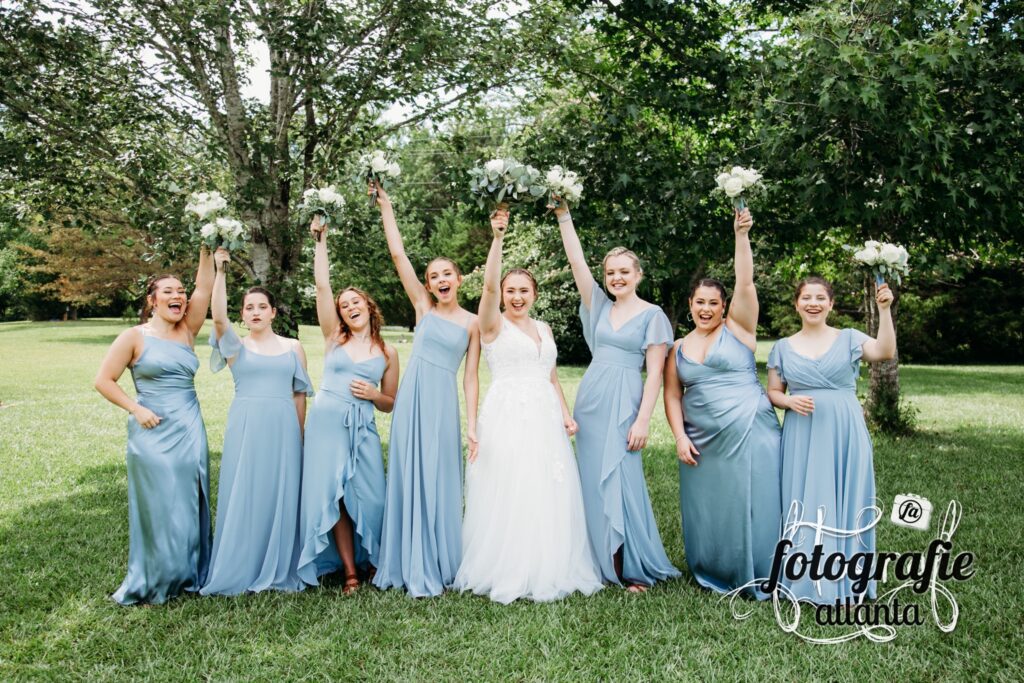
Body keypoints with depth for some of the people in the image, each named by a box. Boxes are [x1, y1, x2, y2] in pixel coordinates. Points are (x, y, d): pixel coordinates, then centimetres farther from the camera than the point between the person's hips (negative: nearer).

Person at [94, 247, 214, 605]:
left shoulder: (187, 331, 8)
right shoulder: (135, 336, -3)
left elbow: (205, 288, -2)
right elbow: (104, 380, -1)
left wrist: (206, 250, -10)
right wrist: (136, 409, -10)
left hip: (191, 430, 4)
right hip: (154, 432, -4)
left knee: (190, 506, 8)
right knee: (159, 507, 1)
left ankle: (187, 575, 21)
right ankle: (152, 583, 16)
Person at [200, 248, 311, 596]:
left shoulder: (293, 347, 9)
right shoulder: (236, 346, 4)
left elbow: (300, 394, 10)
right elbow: (218, 316, -15)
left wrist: (301, 435, 7)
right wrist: (220, 271, -20)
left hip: (283, 429, 1)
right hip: (245, 428, -1)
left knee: (281, 497, 5)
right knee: (243, 497, 3)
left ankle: (279, 572, 18)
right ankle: (240, 572, 16)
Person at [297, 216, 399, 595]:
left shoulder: (387, 351, 8)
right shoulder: (334, 337, 8)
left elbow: (390, 404, 13)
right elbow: (322, 286, 0)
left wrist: (373, 394, -8)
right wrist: (321, 240, -1)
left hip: (363, 429, 0)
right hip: (326, 423, 0)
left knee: (367, 497, -2)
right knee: (333, 497, -1)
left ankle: (370, 560, 22)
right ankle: (349, 570, 10)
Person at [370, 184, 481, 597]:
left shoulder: (471, 323, 3)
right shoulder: (423, 307, 5)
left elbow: (470, 377, 2)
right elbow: (398, 255, 2)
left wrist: (472, 425, -4)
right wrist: (386, 209, 2)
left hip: (443, 404, -1)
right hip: (412, 398, 1)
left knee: (440, 482, 4)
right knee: (410, 479, 5)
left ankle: (440, 567, 16)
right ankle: (414, 570, 16)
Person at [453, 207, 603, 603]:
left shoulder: (544, 329, 17)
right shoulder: (493, 325, 0)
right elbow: (488, 286, -18)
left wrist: (566, 414, 8)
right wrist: (497, 238, -25)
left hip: (544, 419, 5)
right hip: (507, 418, -5)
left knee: (546, 496, 7)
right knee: (507, 496, -4)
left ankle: (546, 571, 19)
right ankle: (505, 575, 8)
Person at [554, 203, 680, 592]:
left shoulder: (652, 316, -2)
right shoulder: (600, 306, 10)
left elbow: (655, 373, -5)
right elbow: (576, 261, 4)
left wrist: (643, 420, -13)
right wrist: (563, 215, -1)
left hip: (623, 403, -5)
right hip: (589, 400, 5)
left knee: (620, 482, -4)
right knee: (592, 482, 7)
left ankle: (635, 568, 9)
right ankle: (602, 562, 19)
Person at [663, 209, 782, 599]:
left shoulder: (737, 329, 2)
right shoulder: (679, 348, 11)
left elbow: (745, 283, -12)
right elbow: (672, 395, 8)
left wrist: (741, 236, -20)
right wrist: (680, 437, -3)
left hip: (749, 433, -3)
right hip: (702, 441, 4)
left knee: (749, 504, 0)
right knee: (706, 508, 9)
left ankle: (755, 579, 14)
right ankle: (713, 575, 26)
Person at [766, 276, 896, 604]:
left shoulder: (849, 339, 4)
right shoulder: (783, 347, 9)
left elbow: (885, 351, -14)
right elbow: (773, 392, 11)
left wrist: (884, 310, -24)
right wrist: (790, 401, -10)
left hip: (844, 434, -1)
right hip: (802, 436, 1)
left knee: (845, 500, 2)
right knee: (804, 504, 2)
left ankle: (845, 582, 14)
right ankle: (807, 580, 14)